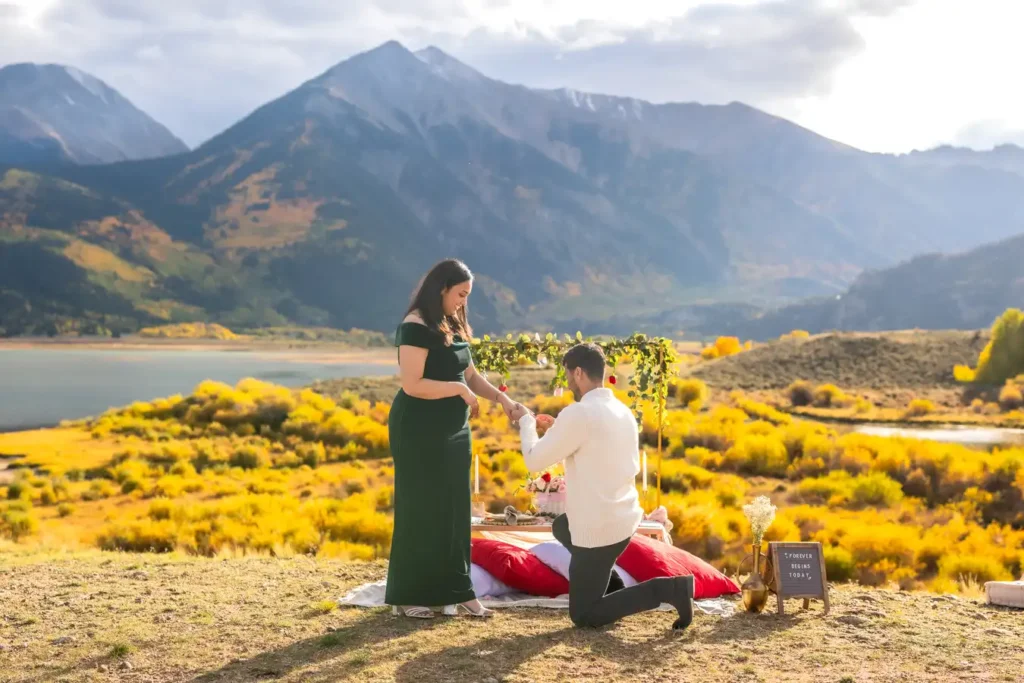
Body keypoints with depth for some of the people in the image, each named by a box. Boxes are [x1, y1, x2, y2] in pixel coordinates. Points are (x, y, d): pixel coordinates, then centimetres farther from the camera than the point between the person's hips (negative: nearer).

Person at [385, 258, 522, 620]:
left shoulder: (452, 328, 10)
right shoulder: (415, 328, -16)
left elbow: (471, 375, 13)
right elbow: (412, 385, -22)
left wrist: (501, 397, -1)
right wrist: (459, 390, -18)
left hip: (452, 432, 8)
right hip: (418, 433, -8)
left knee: (454, 511, 9)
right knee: (420, 511, 0)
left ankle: (457, 591, 17)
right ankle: (406, 597, 11)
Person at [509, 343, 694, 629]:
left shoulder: (579, 413, -20)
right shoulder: (622, 410, 5)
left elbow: (535, 461, -12)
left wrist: (526, 421, 4)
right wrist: (557, 429, 16)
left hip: (599, 528, -9)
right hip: (625, 518, 9)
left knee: (583, 615, 6)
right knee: (561, 527, 35)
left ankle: (667, 589, -8)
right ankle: (605, 583, 20)